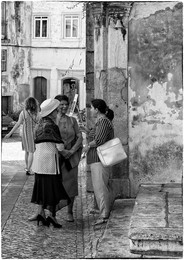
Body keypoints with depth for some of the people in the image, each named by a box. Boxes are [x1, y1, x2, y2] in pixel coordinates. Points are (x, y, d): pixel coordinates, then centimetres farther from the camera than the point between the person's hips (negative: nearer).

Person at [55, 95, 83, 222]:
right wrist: (62, 151, -13)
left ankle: (70, 213, 12)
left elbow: (80, 137, 6)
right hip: (56, 156, -2)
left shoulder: (72, 120, 9)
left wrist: (72, 151, -8)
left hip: (71, 156, 3)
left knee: (71, 183, 2)